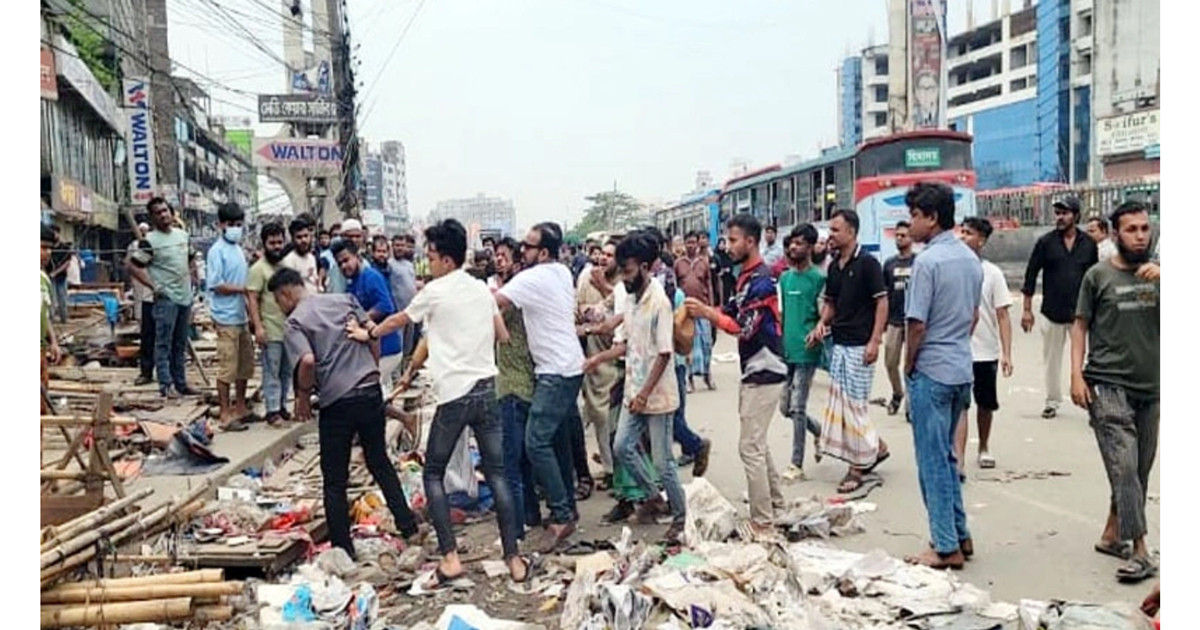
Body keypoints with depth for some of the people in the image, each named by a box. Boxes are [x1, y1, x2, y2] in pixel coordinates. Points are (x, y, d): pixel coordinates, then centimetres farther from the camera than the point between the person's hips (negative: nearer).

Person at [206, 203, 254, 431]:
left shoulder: (238, 249, 12)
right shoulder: (217, 251, -10)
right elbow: (216, 285, -15)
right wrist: (243, 288, -12)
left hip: (242, 316, 8)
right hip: (227, 318, -8)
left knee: (245, 365, 15)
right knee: (227, 368, -3)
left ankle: (240, 408, 28)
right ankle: (226, 415, 4)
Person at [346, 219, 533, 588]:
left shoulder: (435, 291, -4)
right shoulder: (482, 290, 10)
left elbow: (397, 321, 12)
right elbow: (503, 337, 17)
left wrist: (368, 334, 29)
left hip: (454, 393, -5)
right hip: (486, 387, 5)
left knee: (433, 474, 9)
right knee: (496, 473, 7)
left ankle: (450, 558, 2)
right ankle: (514, 560, 7)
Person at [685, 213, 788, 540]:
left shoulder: (762, 281, -17)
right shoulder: (747, 277, 13)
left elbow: (744, 328, -21)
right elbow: (732, 313, 13)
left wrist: (706, 313, -16)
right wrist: (703, 308, -2)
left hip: (764, 373, -10)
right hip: (753, 370, 10)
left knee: (750, 447, -9)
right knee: (756, 442, 20)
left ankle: (763, 524, -3)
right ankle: (775, 500, 35)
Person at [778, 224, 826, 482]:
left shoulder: (818, 278, -8)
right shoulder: (785, 277, 11)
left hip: (806, 352, -7)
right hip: (785, 351, 7)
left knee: (797, 408, -3)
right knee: (785, 407, 13)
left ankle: (796, 465, 8)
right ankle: (820, 431, 38)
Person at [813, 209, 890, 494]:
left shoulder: (867, 263, -10)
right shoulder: (834, 266, 11)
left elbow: (882, 302, -12)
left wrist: (874, 341, -17)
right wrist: (822, 324, -1)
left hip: (859, 346, -8)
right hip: (838, 343, 8)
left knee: (854, 403, -3)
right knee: (839, 402, 9)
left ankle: (858, 466, 8)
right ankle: (876, 447, 25)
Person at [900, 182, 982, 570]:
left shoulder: (928, 261, -17)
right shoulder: (971, 259, 9)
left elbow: (917, 324, -17)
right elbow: (974, 316, 16)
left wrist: (908, 364, -4)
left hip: (931, 372, -8)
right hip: (961, 369, 8)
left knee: (933, 460, 0)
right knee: (946, 455, 18)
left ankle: (946, 548, 7)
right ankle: (960, 536, 25)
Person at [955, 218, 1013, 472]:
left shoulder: (992, 273, -3)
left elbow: (1002, 317, -3)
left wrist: (1007, 353, -10)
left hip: (986, 352, 1)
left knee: (985, 404, 17)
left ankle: (983, 448, 38)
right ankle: (958, 461, -14)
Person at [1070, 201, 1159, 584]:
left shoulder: (1157, 274, 9)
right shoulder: (1099, 275, -1)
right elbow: (1080, 326, 2)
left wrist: (1163, 278, -18)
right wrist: (1077, 375, -7)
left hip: (1150, 386, 5)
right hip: (1108, 385, -5)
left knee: (1140, 470, 10)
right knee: (1124, 466, -11)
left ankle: (1112, 535, 25)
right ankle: (1140, 552, -8)